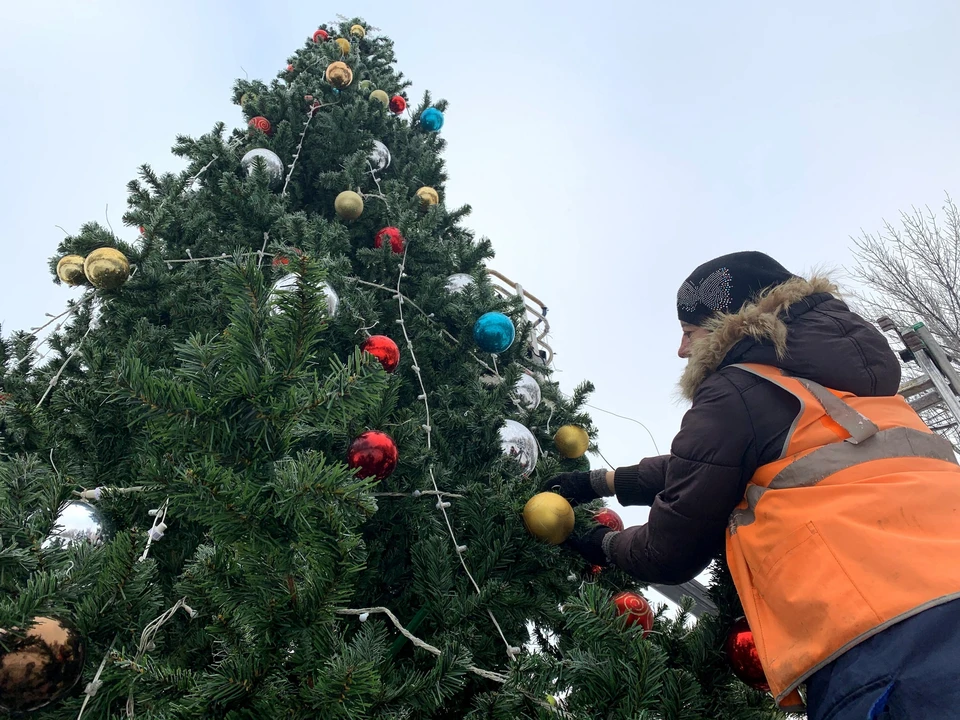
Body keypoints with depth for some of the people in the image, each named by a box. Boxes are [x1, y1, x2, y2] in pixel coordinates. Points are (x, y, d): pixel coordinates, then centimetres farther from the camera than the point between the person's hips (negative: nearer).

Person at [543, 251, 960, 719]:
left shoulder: (738, 392, -2)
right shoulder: (837, 381, 25)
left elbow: (670, 553, 4)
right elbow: (704, 471, 33)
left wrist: (605, 546, 27)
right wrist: (599, 482, 38)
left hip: (881, 641, -10)